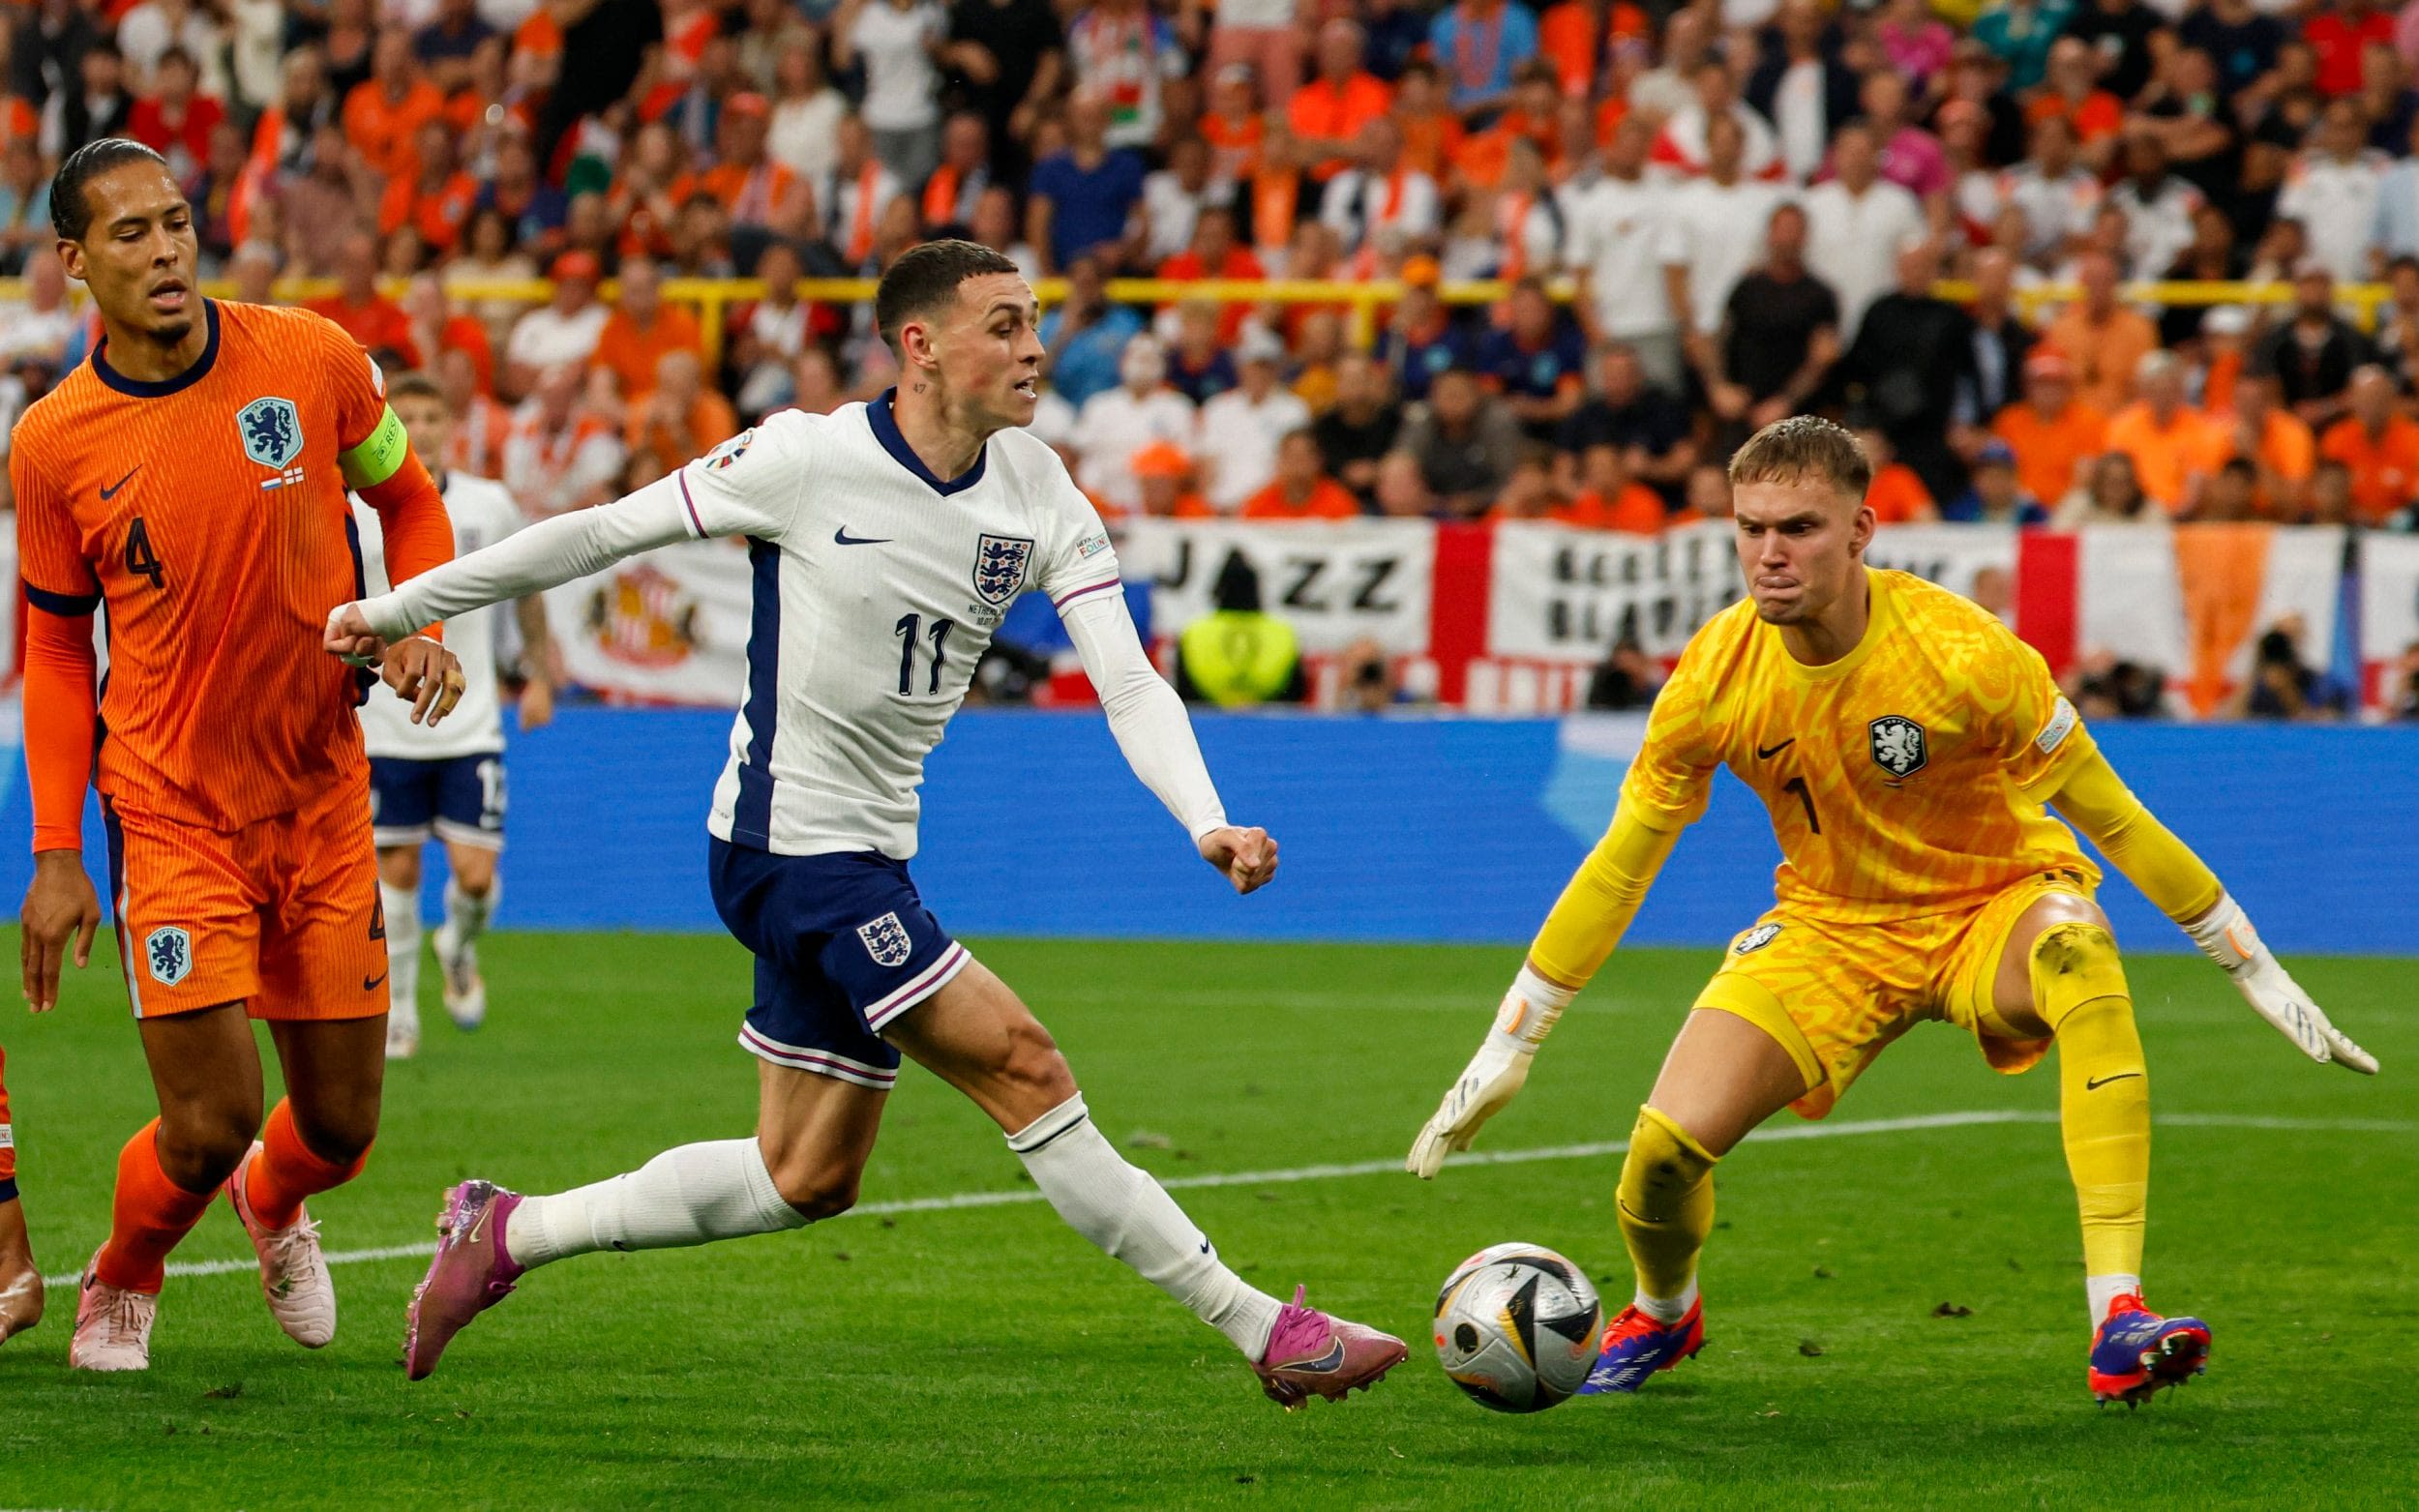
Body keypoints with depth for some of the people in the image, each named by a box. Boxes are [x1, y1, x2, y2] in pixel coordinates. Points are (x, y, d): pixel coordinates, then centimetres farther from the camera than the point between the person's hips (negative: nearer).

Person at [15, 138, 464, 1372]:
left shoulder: (311, 360, -6)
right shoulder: (53, 442, -7)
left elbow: (407, 499, 12)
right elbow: (56, 644, 4)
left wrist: (422, 629, -7)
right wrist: (55, 854, 1)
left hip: (322, 803, 2)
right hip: (167, 808, -2)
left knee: (338, 1124, 7)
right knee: (211, 1121, -11)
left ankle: (274, 1204, 45)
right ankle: (120, 1283, 22)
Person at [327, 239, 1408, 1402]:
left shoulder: (1040, 494, 1)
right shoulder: (809, 459, -15)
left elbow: (1127, 682, -5)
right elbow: (601, 533, -6)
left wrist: (1207, 822, -23)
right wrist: (399, 609, 0)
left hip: (865, 859, 8)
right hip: (789, 841, -8)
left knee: (808, 1180, 13)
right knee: (1023, 1069, -13)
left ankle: (509, 1234, 26)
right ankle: (1264, 1333, -10)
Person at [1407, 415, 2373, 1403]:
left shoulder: (1960, 653, -24)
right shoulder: (1715, 675, -15)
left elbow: (2114, 820, -14)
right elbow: (1617, 867, -3)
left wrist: (2263, 981, -11)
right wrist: (1505, 1052, -1)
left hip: (1993, 913, -2)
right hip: (1829, 931, 2)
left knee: (2076, 950, -39)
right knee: (1665, 1146, -18)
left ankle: (2119, 1322, -42)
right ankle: (1660, 1316, 22)